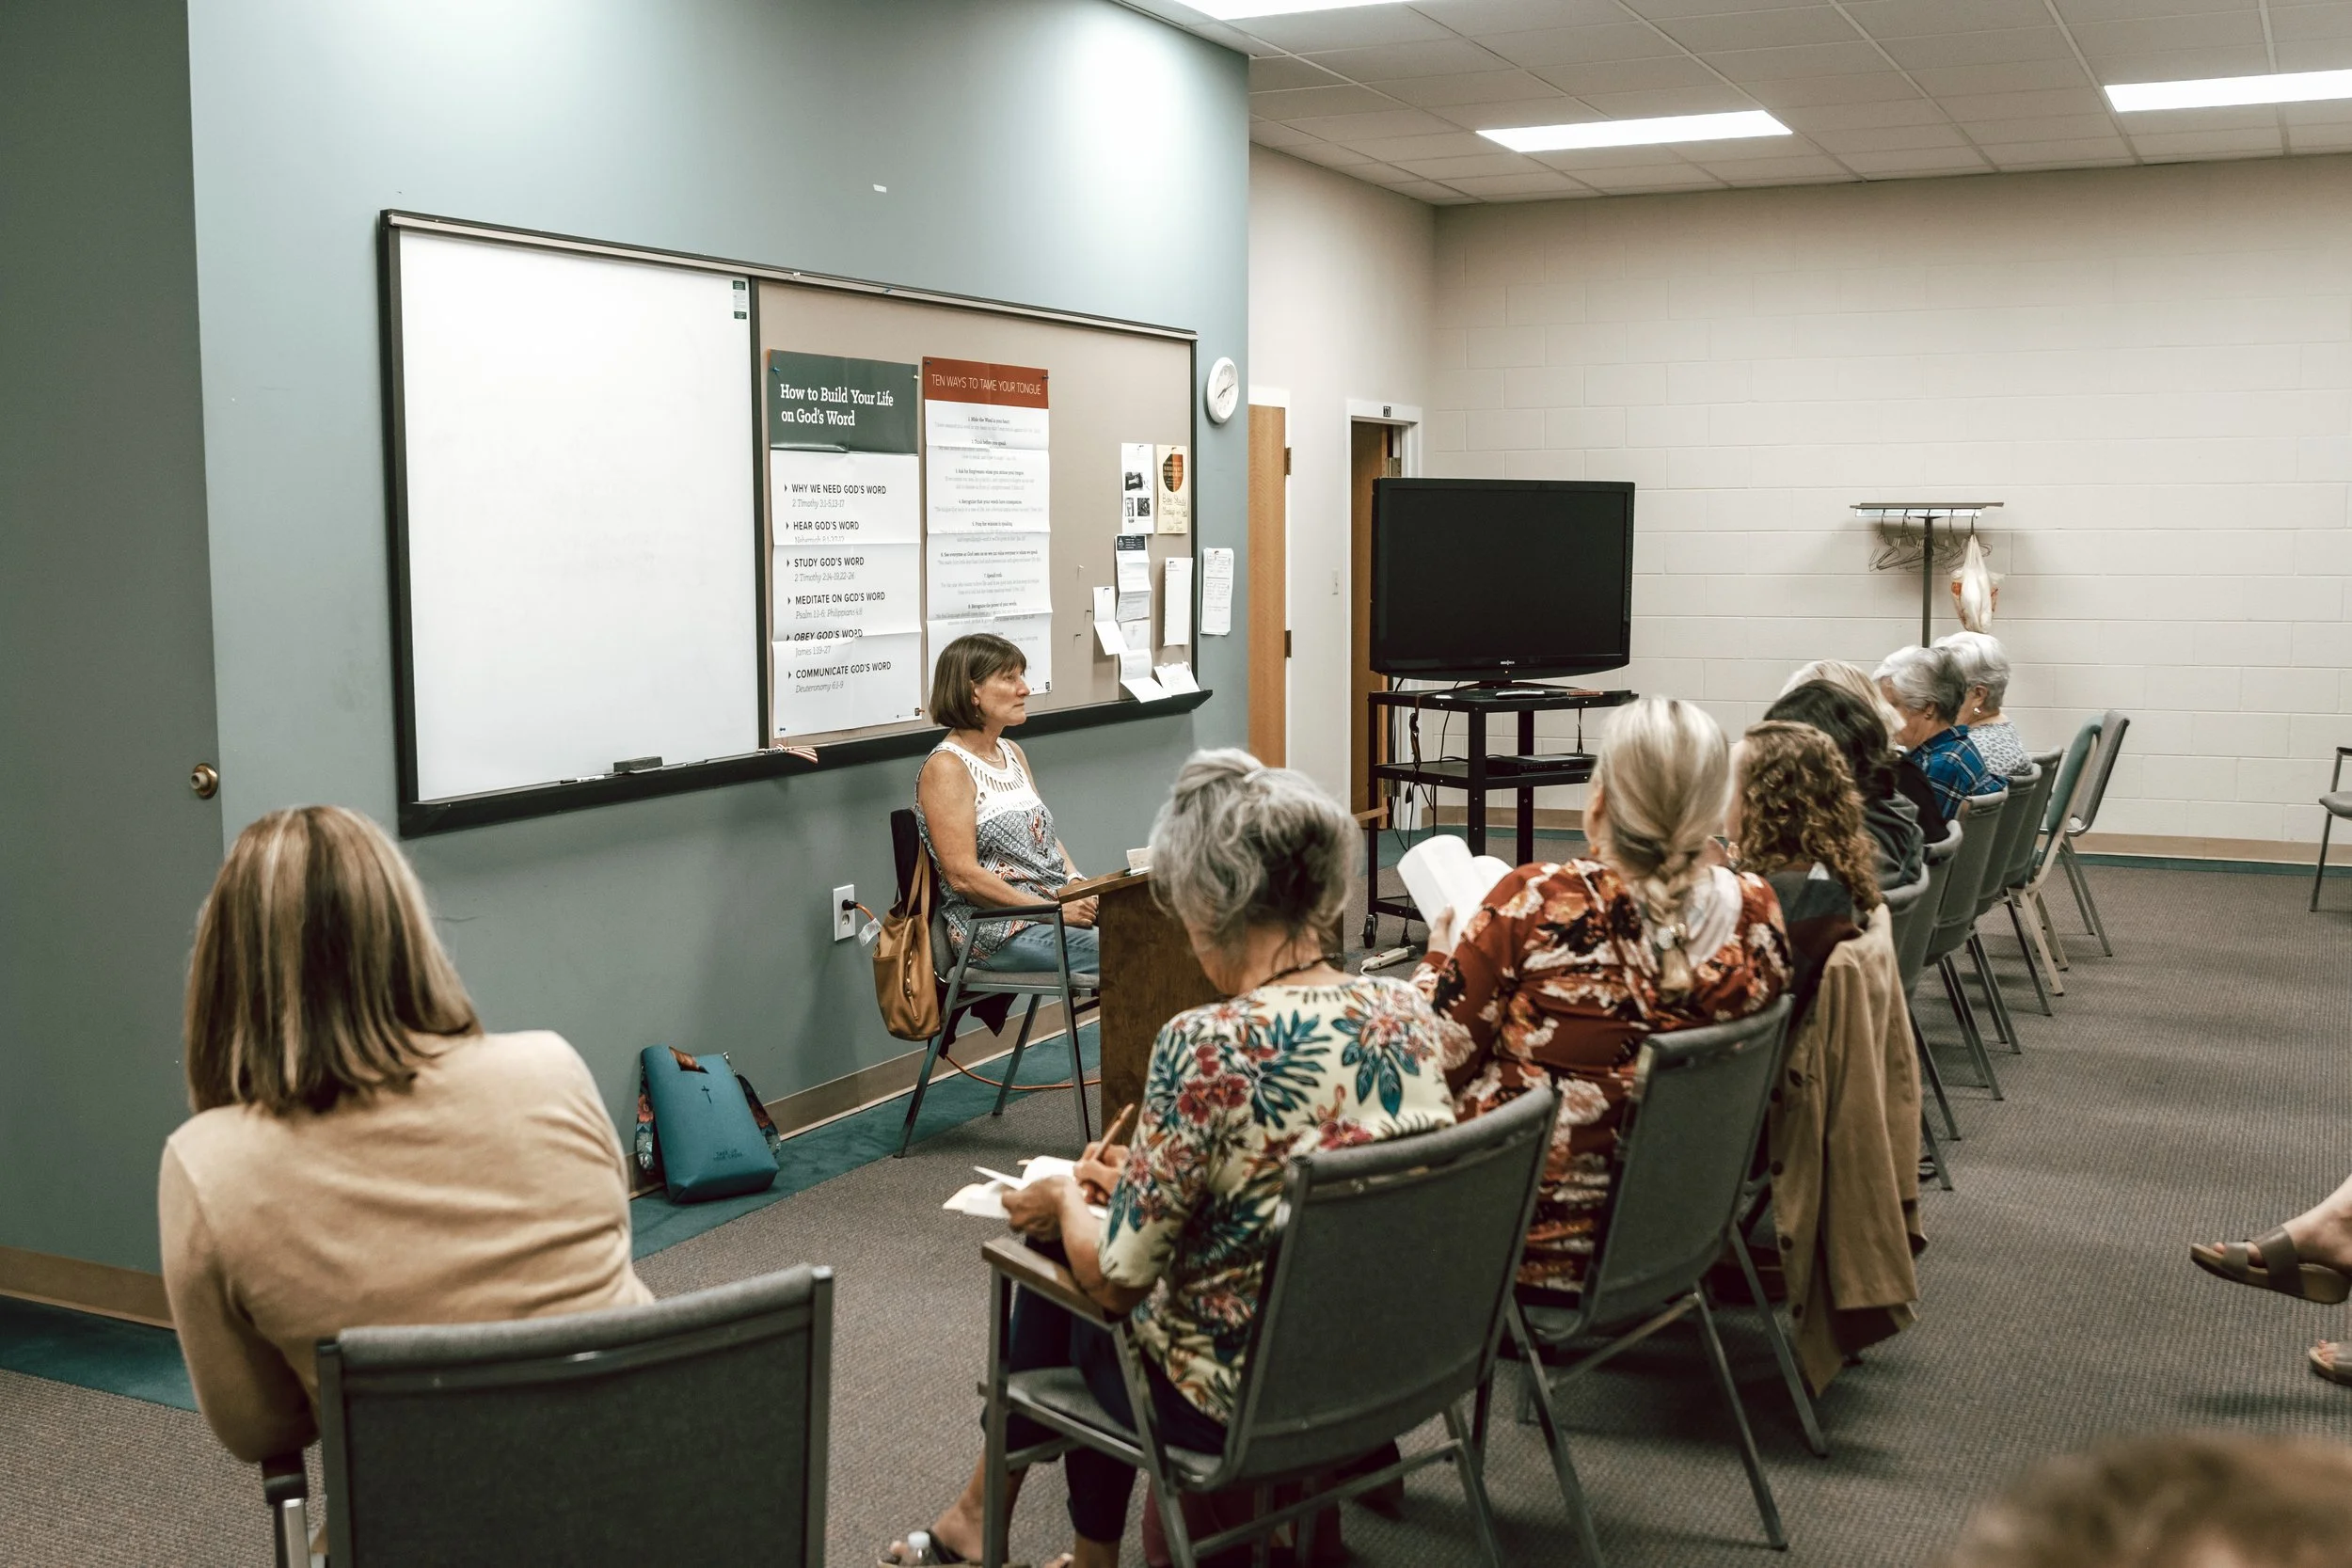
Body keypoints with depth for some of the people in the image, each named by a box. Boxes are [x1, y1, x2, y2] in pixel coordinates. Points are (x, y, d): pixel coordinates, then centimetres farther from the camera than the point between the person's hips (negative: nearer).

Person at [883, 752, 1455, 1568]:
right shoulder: (1407, 1008, -7)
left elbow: (1117, 1276, -19)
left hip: (1246, 1402, -6)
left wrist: (1066, 1199, 1)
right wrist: (1143, 1177, 14)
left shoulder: (1208, 1047, -27)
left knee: (1060, 1263, 22)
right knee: (1091, 1242, 25)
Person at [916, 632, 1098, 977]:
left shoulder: (1012, 753, 17)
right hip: (997, 932, -8)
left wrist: (1077, 884, 1)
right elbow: (962, 875, -16)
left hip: (1059, 905, 8)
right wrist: (1052, 909, -17)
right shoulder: (945, 768, -9)